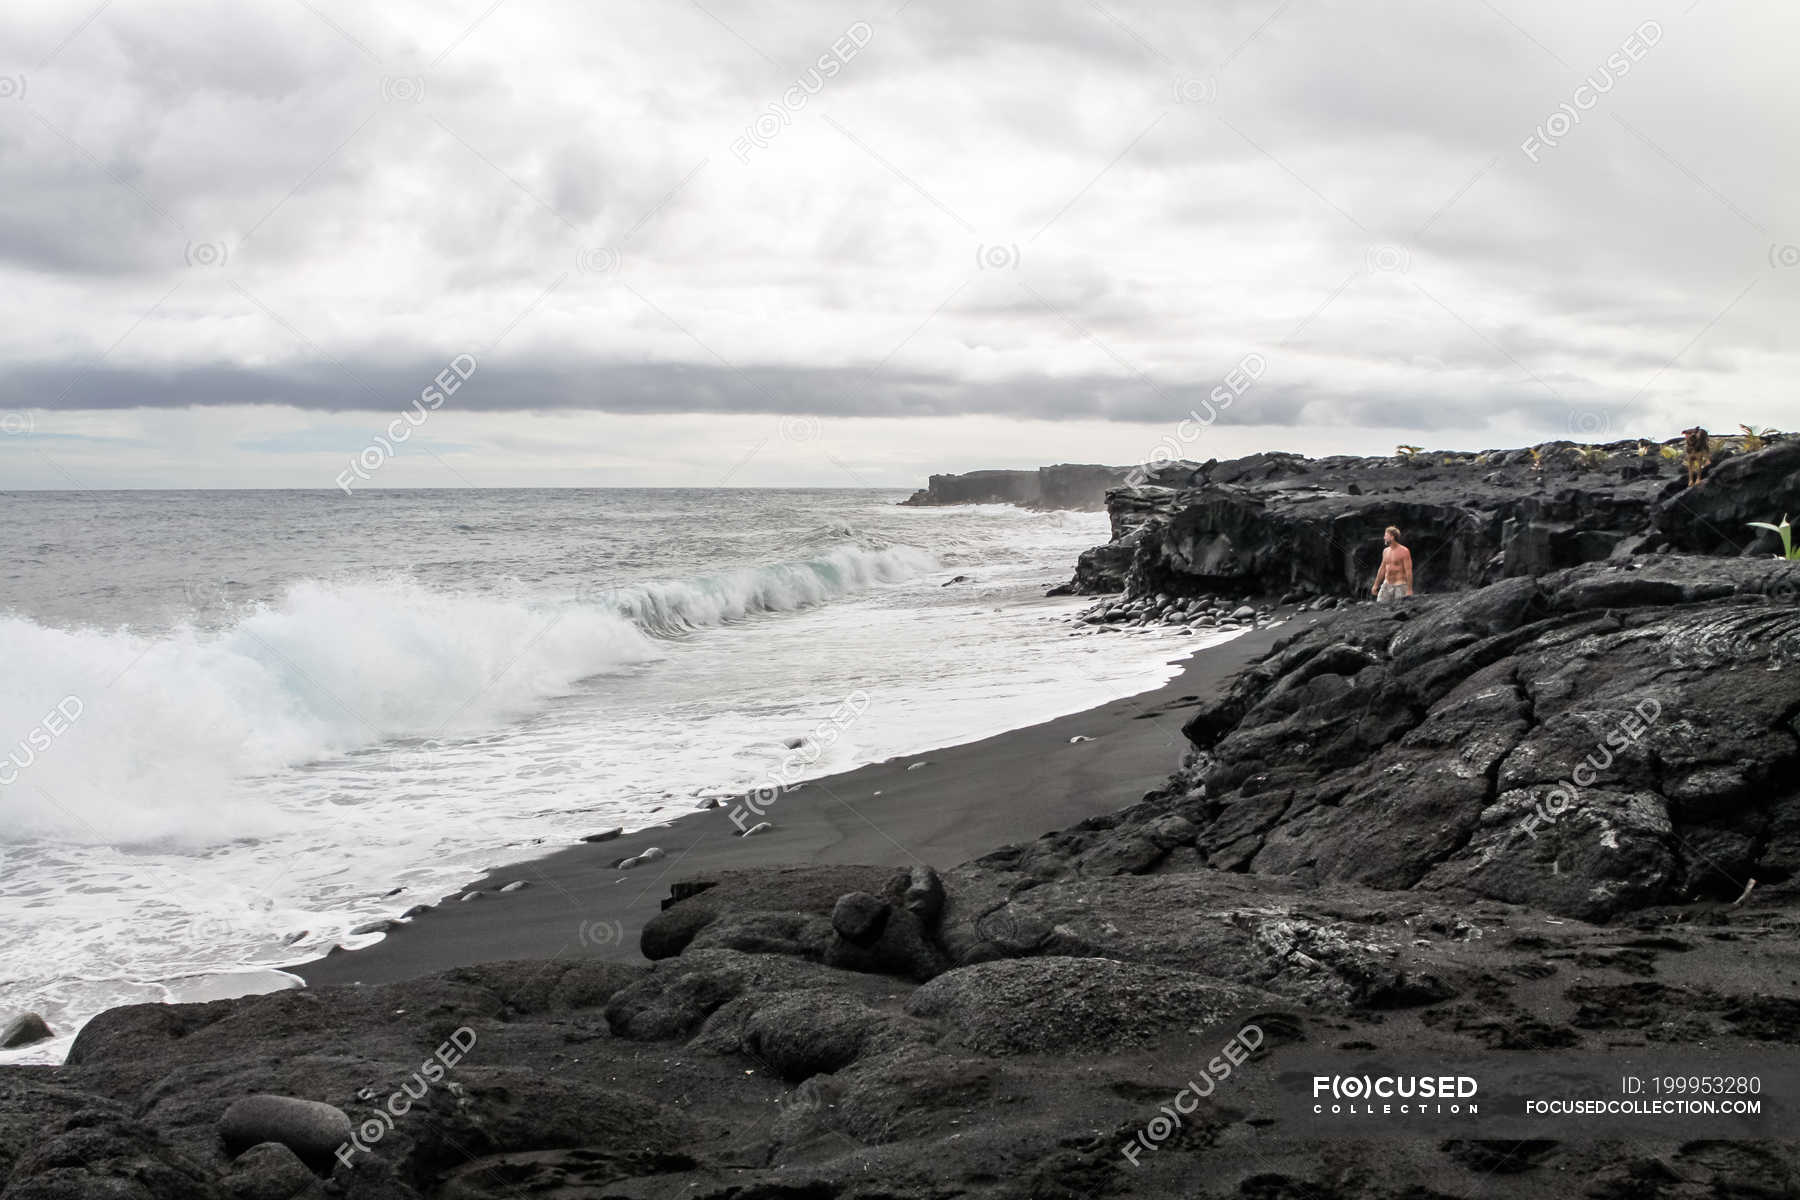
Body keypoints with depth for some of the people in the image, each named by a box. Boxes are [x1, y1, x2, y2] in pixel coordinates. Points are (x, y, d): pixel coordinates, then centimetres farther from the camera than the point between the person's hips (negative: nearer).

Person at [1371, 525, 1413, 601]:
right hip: (1386, 585, 6)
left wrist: (1409, 590, -17)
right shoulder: (1385, 551, 11)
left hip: (1400, 586, -6)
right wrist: (1376, 585, 20)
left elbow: (1408, 571, -12)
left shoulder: (1404, 551, -10)